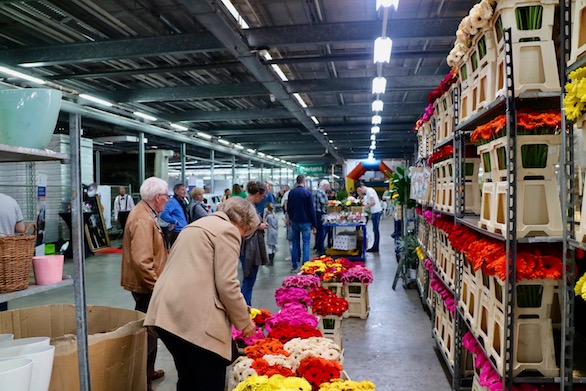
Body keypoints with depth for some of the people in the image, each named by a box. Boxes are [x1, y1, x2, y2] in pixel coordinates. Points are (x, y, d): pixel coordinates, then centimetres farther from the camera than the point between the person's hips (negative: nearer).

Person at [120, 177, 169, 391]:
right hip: (145, 285, -11)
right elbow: (142, 261, -29)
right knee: (147, 331, -2)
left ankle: (147, 371, 36)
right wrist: (156, 285, -23)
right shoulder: (143, 219, -23)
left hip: (146, 284, 11)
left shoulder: (144, 213, 11)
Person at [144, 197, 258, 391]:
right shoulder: (227, 230, -3)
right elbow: (227, 285, -11)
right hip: (195, 317, -9)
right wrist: (245, 322, 2)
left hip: (167, 312, 9)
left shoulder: (196, 225, 25)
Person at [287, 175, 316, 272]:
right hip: (305, 222, -4)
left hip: (294, 221, 4)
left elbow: (288, 208, 11)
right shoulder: (308, 193, -10)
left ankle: (294, 266, 14)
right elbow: (311, 210, -9)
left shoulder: (291, 193, 3)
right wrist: (313, 224, -3)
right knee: (306, 243, 0)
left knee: (295, 243, 12)